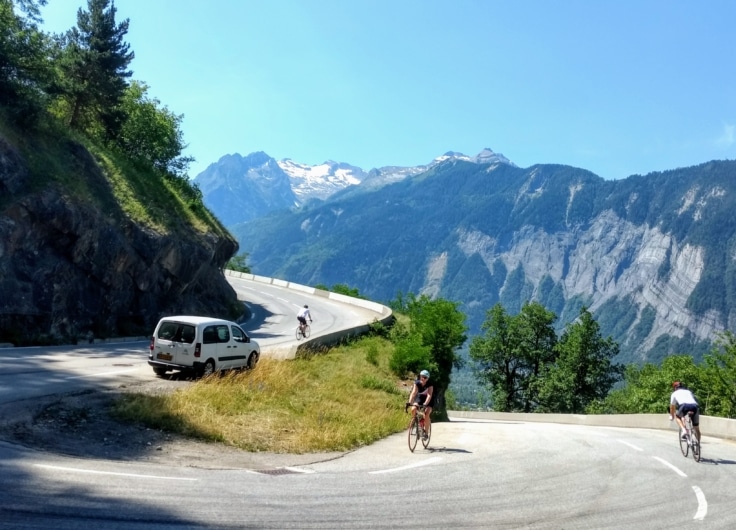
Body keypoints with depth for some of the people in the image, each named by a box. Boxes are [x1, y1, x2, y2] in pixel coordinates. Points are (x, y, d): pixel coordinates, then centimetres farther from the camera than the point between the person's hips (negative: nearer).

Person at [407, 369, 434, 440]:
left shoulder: (430, 384, -25)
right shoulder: (417, 383, -18)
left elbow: (429, 395, -36)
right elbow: (413, 392, -27)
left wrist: (425, 404, -51)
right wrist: (410, 402, -42)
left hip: (428, 401, -3)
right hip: (420, 398, 3)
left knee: (426, 414, -26)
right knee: (413, 409, -26)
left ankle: (425, 432, -12)